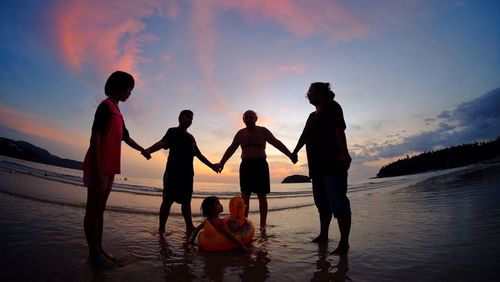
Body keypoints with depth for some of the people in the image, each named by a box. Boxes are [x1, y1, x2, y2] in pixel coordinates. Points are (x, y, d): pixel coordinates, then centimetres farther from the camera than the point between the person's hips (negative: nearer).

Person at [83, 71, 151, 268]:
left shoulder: (116, 111, 19)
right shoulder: (106, 106, -8)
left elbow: (125, 137, 32)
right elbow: (95, 138, -17)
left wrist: (142, 150, 45)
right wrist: (97, 170, -22)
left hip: (109, 168, 9)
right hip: (98, 167, -9)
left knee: (100, 209, 12)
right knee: (93, 210, -1)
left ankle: (98, 250, 21)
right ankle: (94, 254, 7)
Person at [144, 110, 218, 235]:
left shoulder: (191, 137, 24)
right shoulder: (173, 131, 6)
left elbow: (198, 154, 29)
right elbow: (163, 143, -12)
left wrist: (211, 165, 30)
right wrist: (149, 150, -31)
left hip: (187, 173, 6)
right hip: (173, 172, -6)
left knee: (186, 201, 8)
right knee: (168, 200, -6)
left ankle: (189, 227, 12)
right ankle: (161, 229, -2)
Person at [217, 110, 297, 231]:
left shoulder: (263, 131, 2)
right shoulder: (240, 133, 11)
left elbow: (277, 143, -4)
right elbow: (231, 149, 14)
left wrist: (290, 155, -13)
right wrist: (221, 163, 12)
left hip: (261, 165, -2)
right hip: (245, 166, 3)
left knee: (262, 196, -1)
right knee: (244, 196, 1)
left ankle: (263, 224, 5)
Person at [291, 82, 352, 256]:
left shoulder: (332, 107, -1)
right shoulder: (313, 116, 23)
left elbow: (339, 130, -14)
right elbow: (304, 136, 26)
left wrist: (344, 153, -25)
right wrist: (295, 152, 25)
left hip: (333, 165, -9)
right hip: (317, 166, 9)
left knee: (338, 203, -7)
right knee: (322, 203, 14)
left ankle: (344, 243, -1)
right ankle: (323, 235, 25)